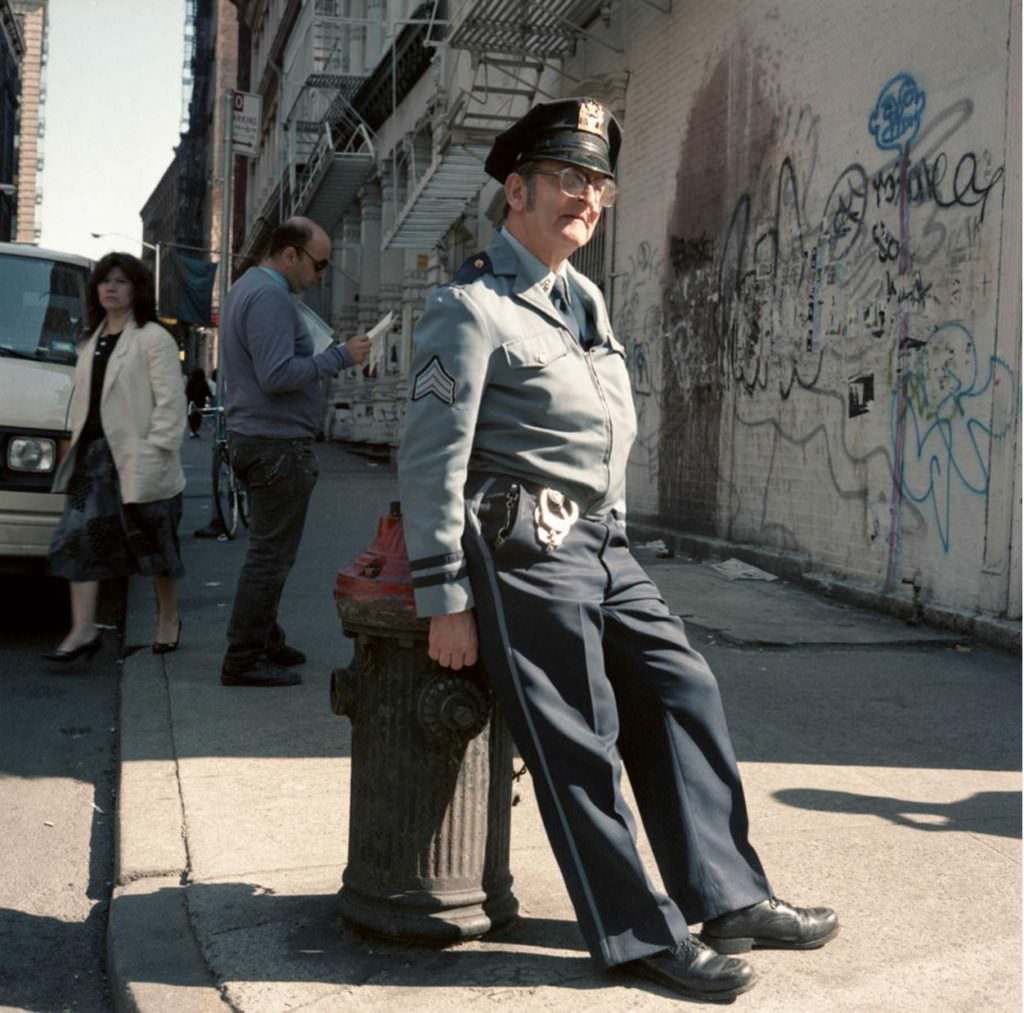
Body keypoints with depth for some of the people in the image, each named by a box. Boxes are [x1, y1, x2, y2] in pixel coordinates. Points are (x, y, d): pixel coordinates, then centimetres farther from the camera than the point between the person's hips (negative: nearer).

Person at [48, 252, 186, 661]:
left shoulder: (153, 339, -7)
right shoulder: (92, 344, 17)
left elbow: (170, 403, -13)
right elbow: (83, 402, 20)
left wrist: (155, 451, -19)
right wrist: (76, 444, 12)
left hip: (138, 459, -7)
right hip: (93, 454, 7)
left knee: (155, 544, 6)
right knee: (78, 538, -3)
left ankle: (169, 620, 24)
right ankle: (83, 630, -3)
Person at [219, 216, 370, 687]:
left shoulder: (248, 287, 17)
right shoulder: (270, 296, -17)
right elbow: (278, 375, -24)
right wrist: (339, 356, -17)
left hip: (253, 437, 11)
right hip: (278, 443, -11)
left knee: (268, 550, 18)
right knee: (271, 554, -5)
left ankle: (264, 642, 27)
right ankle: (244, 660, 0)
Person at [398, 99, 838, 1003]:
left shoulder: (585, 297, 17)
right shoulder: (472, 307, -11)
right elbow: (430, 462, -14)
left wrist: (613, 538, 20)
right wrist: (445, 602, -16)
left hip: (604, 548, 9)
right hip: (525, 554, -9)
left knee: (683, 691, 8)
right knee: (578, 743, -2)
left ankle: (728, 896, 17)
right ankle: (642, 936, 10)